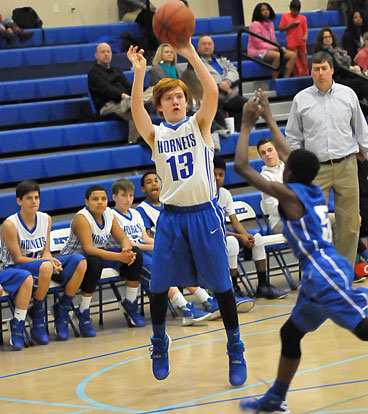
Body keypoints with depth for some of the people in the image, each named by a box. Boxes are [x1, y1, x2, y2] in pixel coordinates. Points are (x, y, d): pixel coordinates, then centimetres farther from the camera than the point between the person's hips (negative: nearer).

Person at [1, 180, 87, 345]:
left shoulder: (45, 219, 4)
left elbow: (45, 252, 6)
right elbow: (17, 258, -15)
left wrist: (52, 261, -19)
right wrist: (47, 262, -23)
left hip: (40, 263, 6)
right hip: (14, 269, -6)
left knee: (79, 261, -15)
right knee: (45, 266, -40)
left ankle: (62, 311, -4)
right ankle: (37, 317, -21)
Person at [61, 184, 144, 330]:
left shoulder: (108, 213, 0)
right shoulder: (82, 218, -23)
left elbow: (123, 238, 2)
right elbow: (88, 249, -33)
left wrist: (127, 251, -24)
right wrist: (119, 257, -39)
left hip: (100, 254, 8)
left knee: (135, 254, -7)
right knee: (95, 262, -41)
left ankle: (130, 306, 4)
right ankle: (83, 315, -30)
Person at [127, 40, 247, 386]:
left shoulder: (199, 125, 3)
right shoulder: (155, 134, 6)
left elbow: (212, 92, -15)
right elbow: (136, 110, -14)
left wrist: (192, 55, -24)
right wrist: (139, 73, -27)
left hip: (204, 214, -2)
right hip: (171, 217, 2)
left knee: (221, 286, 0)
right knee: (158, 287, 4)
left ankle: (235, 350, 11)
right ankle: (159, 345, 26)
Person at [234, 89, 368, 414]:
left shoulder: (289, 193, -7)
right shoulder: (312, 189, 15)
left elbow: (241, 167, -5)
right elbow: (290, 155, 31)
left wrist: (247, 125, 4)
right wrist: (268, 117, 35)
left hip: (325, 274, -10)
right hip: (324, 273, 10)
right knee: (290, 334, 21)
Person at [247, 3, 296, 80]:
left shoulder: (270, 24, 15)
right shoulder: (255, 24, -9)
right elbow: (259, 44, -14)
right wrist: (276, 48, -16)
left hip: (271, 50, 8)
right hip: (258, 52, -8)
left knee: (292, 55, -11)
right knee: (277, 55, -37)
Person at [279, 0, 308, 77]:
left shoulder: (303, 18, 6)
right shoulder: (285, 16, 3)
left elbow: (305, 30, 3)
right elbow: (281, 29, 2)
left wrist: (305, 37, -18)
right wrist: (290, 25, -11)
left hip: (302, 43, 2)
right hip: (292, 43, -2)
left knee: (304, 60, 3)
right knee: (295, 60, -5)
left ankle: (305, 76, 10)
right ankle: (297, 77, 0)